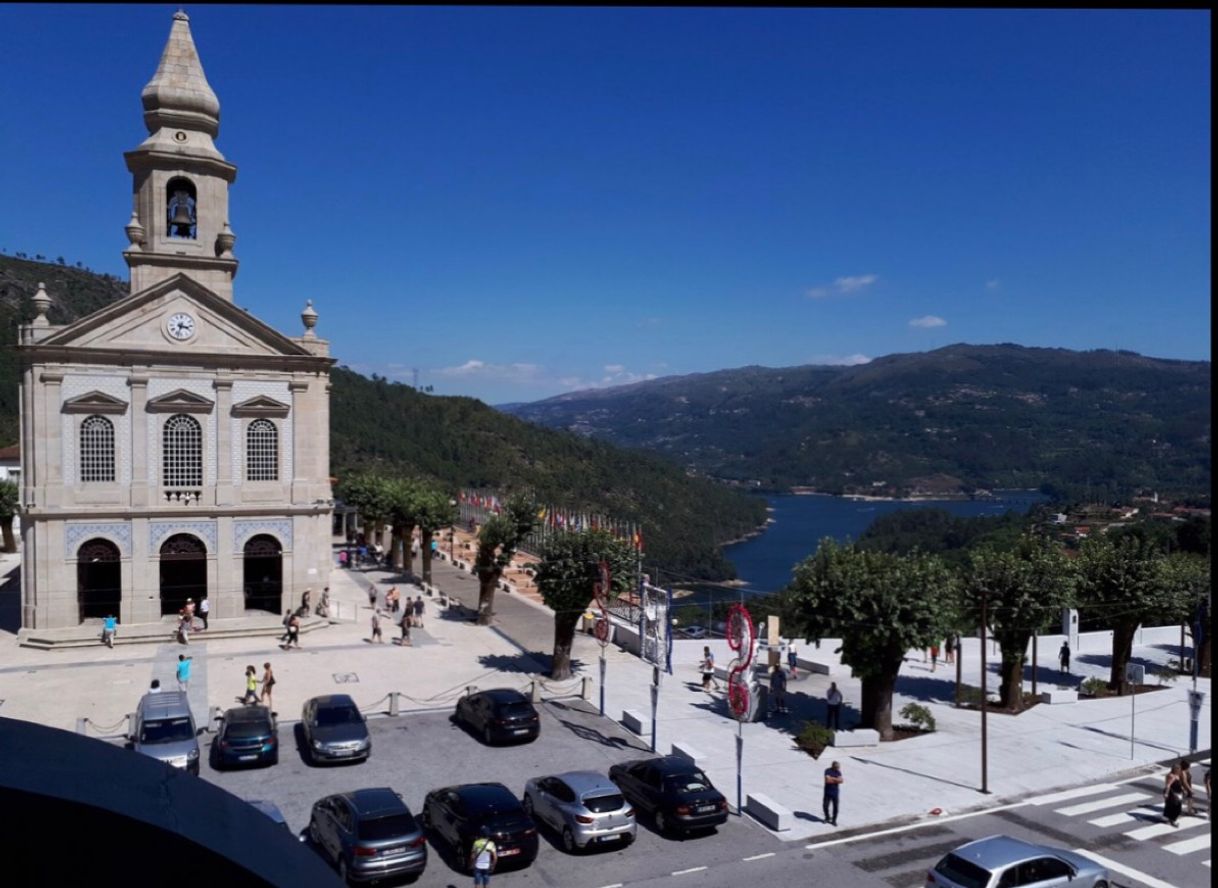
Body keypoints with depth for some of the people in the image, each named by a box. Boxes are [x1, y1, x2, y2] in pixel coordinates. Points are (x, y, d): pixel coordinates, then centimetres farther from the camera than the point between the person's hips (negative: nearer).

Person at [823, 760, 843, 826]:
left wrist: (832, 778, -19)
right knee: (825, 806, 2)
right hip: (828, 792, -3)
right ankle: (827, 818, 27)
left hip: (835, 793, 3)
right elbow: (827, 780, -24)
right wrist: (836, 780, -15)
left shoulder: (838, 772, 1)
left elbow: (841, 781, -10)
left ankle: (834, 820, 18)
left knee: (835, 807, 2)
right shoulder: (828, 771, -13)